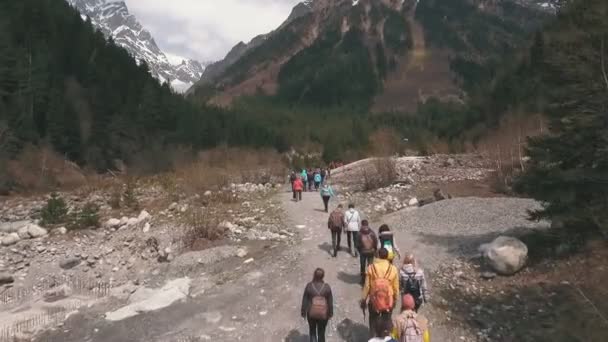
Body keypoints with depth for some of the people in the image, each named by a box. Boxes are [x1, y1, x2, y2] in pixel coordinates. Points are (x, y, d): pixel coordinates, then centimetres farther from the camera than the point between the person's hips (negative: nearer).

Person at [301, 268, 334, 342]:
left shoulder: (309, 286, -16)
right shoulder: (327, 287, -15)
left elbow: (304, 300, -8)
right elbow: (330, 301, -6)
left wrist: (303, 312, 6)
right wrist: (330, 313, 8)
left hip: (311, 313, 0)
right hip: (323, 314, 0)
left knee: (312, 331, 23)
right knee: (321, 332, 20)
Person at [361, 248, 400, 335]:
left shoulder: (371, 268, -13)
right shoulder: (393, 269, -10)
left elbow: (367, 286, -9)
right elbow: (396, 287, -2)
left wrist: (363, 300, 3)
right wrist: (395, 300, 14)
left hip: (374, 301, -1)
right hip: (389, 301, 1)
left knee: (373, 322, 18)